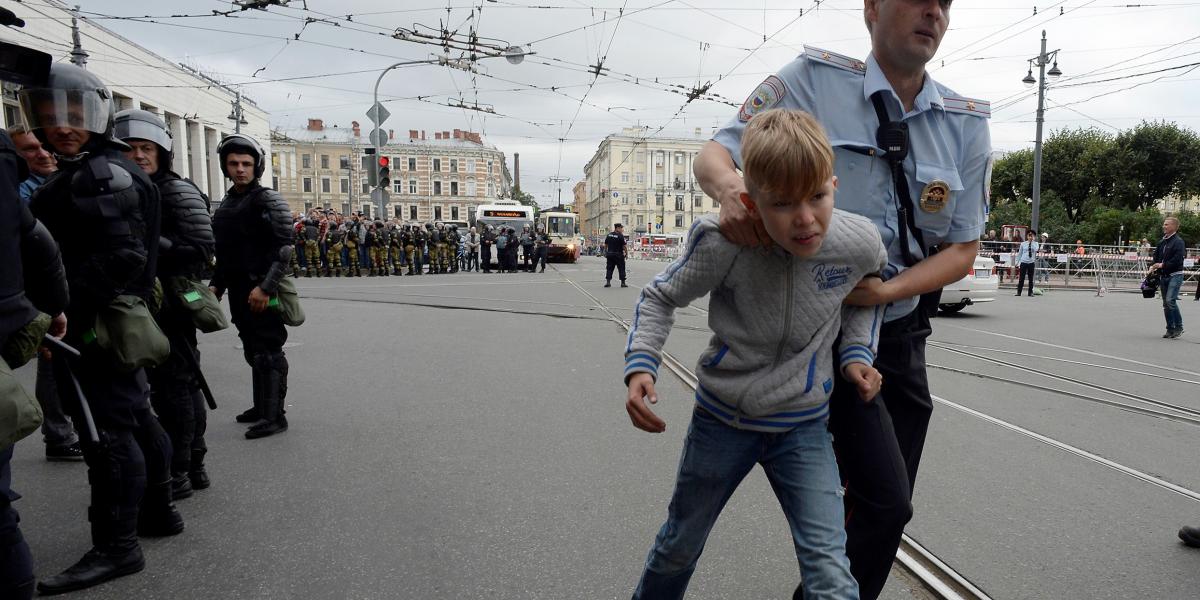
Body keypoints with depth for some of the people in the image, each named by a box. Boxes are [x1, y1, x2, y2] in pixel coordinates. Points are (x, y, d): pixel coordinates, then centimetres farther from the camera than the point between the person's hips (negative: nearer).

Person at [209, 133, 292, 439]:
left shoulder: (268, 200, -8)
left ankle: (274, 416, -1)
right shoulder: (226, 204, 17)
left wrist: (265, 287, -21)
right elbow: (223, 252, 24)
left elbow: (284, 248, -16)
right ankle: (262, 407, 27)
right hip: (238, 291, 8)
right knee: (253, 351, 15)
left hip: (261, 291, -8)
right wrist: (216, 284, 16)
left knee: (268, 351, -6)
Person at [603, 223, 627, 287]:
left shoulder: (609, 235, 7)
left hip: (609, 254, 5)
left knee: (609, 268, 8)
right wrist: (626, 253, -3)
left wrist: (605, 252, 21)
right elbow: (624, 246, -13)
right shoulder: (620, 236, -11)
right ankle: (623, 282, 4)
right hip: (618, 255, -5)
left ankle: (608, 282, 2)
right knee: (621, 268, 3)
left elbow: (605, 245, 12)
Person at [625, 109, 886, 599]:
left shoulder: (860, 242, -18)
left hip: (804, 427, 1)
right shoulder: (723, 242, -27)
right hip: (722, 417, 0)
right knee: (679, 546, 21)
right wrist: (640, 365, -22)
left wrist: (857, 354, -6)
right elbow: (661, 297, -8)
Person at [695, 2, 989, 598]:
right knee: (886, 504, -13)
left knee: (879, 506, 16)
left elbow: (963, 249, 3)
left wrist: (885, 291, -16)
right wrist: (731, 186, -34)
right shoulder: (813, 79, -9)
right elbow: (713, 155, -9)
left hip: (901, 332, 6)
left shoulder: (967, 124, 2)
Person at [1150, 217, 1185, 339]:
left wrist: (1163, 265, -17)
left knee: (1170, 300, -18)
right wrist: (1154, 266, 5)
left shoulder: (1178, 242, -8)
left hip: (1175, 275, -8)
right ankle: (1170, 329, 16)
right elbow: (1156, 255, 22)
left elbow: (1177, 260, -18)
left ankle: (1179, 327, -6)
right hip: (1163, 276, 8)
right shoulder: (1162, 242, 14)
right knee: (1166, 304, 9)